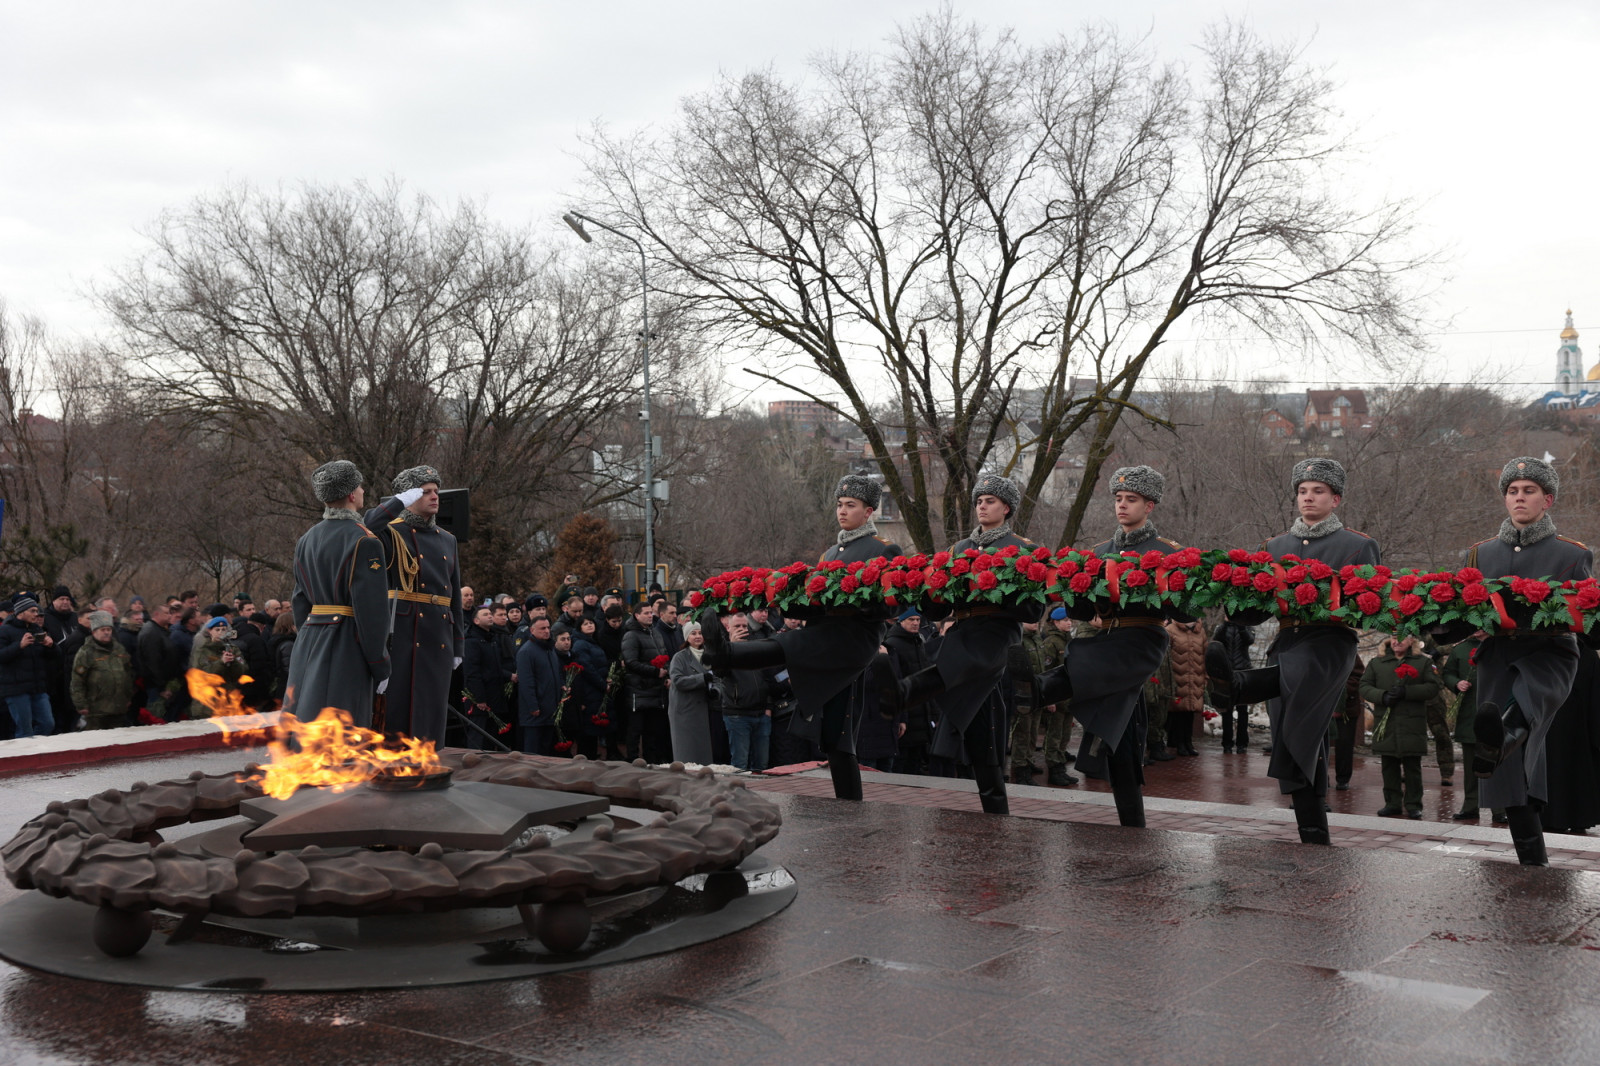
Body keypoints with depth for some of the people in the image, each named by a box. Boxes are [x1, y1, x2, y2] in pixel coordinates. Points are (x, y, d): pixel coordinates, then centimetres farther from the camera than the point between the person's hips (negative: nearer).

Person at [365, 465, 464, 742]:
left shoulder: (447, 540, 16)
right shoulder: (392, 534, 0)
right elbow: (368, 526, -26)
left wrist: (458, 644, 15)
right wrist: (399, 501, -16)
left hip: (440, 637, 5)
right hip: (402, 634, -5)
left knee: (432, 711, 8)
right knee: (397, 706, -4)